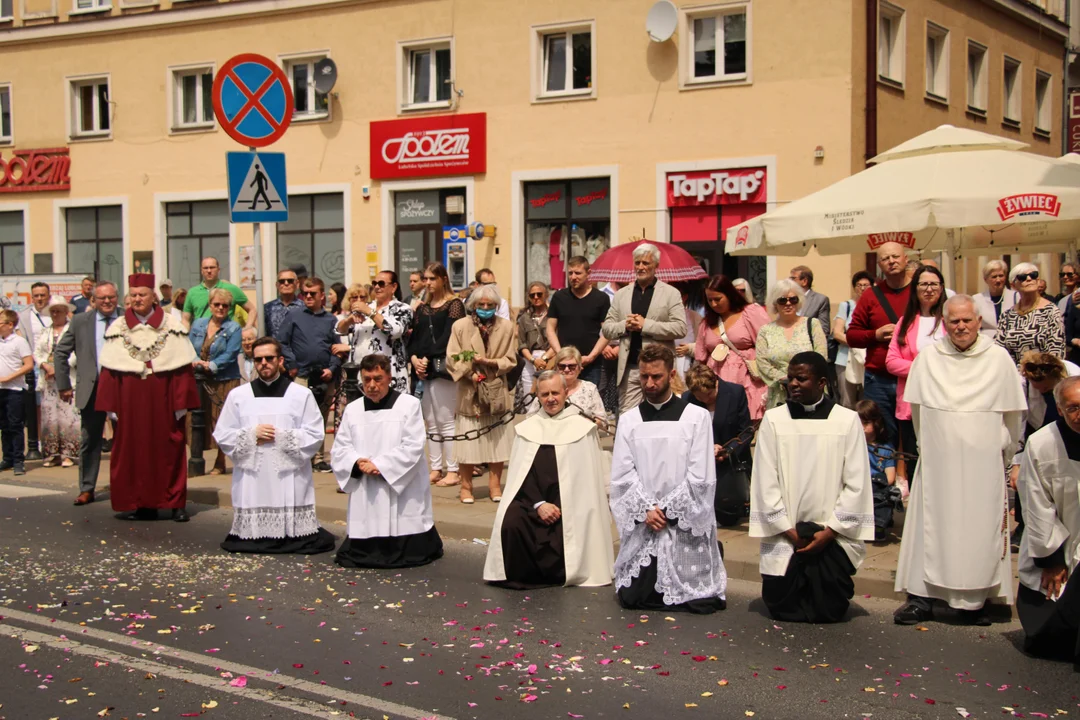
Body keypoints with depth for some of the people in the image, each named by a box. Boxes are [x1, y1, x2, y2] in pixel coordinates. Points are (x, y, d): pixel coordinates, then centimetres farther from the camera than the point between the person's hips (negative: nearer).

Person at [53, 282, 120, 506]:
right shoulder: (80, 321, 5)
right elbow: (60, 353, 9)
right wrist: (64, 385, 5)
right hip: (91, 388, 1)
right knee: (89, 441, 7)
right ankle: (87, 489, 16)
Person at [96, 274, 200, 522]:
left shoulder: (171, 326, 2)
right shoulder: (117, 328, 7)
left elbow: (182, 369, -1)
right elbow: (109, 371, 4)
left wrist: (181, 402, -8)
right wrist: (111, 406, -3)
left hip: (163, 399, -2)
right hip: (130, 400, 2)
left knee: (168, 450, 0)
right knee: (131, 451, 3)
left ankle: (175, 503, 7)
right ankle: (138, 503, 12)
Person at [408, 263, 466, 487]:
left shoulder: (454, 305, -1)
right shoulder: (422, 308, 17)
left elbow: (448, 336, -10)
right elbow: (415, 336, 12)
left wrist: (428, 359, -14)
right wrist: (414, 358, -6)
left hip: (442, 368, -6)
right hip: (422, 370, 6)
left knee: (445, 421, -7)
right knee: (430, 422, 7)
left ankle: (452, 470, -3)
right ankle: (435, 468, 12)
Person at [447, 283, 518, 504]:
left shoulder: (506, 326, 2)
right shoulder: (460, 326, -1)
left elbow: (510, 360, 2)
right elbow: (452, 359, -3)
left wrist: (490, 363, -15)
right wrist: (471, 374, -15)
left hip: (496, 392, 1)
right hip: (469, 392, -1)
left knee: (497, 440, 5)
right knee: (468, 440, 0)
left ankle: (495, 485, 16)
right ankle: (466, 486, 12)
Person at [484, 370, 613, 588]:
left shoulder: (582, 428, 4)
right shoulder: (526, 429, 14)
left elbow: (589, 478, 1)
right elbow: (521, 473, 7)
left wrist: (561, 507, -10)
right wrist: (539, 504, -9)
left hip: (570, 504, -2)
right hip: (531, 499, 2)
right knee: (510, 524, -27)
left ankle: (555, 574, 4)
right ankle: (524, 576, -5)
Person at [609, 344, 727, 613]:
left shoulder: (697, 417, -2)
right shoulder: (628, 420, 7)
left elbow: (700, 477, -7)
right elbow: (622, 474, 1)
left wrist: (666, 510, -10)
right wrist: (646, 510, -12)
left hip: (686, 523, -2)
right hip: (641, 523, 3)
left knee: (700, 600, -8)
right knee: (632, 597, -6)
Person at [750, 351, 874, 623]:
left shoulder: (847, 420, -3)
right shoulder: (773, 419, -1)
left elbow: (856, 484, -3)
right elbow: (765, 482, -2)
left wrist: (829, 531, -9)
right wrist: (790, 531, -7)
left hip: (831, 536, -1)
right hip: (784, 536, 1)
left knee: (829, 611, -5)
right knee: (781, 606, -3)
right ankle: (798, 581, 27)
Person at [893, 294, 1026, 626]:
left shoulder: (999, 359, -2)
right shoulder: (928, 358, 1)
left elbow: (1013, 413, 6)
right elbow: (917, 408, 11)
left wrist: (1002, 452, 12)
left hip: (983, 462, -1)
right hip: (937, 460, 1)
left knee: (980, 529, 2)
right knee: (931, 525, 1)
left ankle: (975, 600, 10)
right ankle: (922, 597, 5)